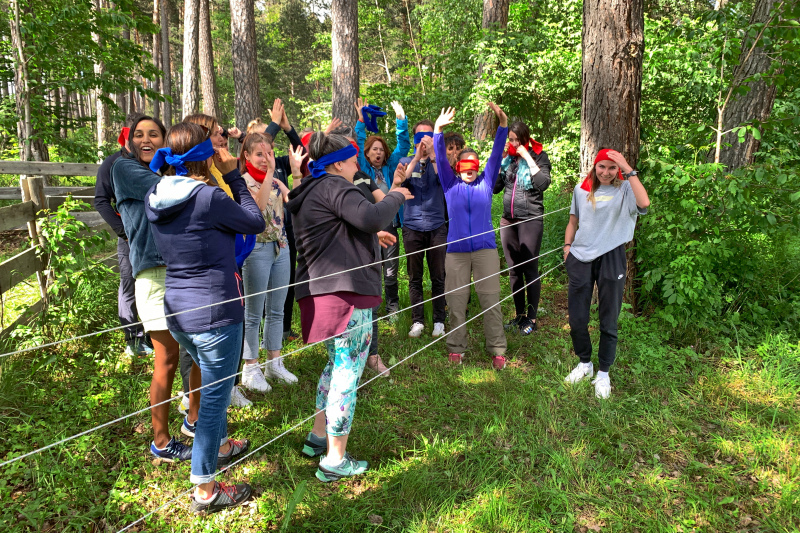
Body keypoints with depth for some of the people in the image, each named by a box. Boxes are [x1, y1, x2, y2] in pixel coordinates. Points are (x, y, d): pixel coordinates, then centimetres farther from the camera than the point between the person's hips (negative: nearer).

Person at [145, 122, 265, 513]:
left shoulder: (155, 199, 2)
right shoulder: (208, 198, -21)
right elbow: (256, 222, -8)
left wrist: (224, 177, 9)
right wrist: (233, 175, -2)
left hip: (178, 311, 8)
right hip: (215, 312, -8)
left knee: (214, 384, 29)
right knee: (215, 395, 5)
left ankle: (220, 445, 50)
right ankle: (204, 490, 17)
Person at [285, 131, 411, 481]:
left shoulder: (310, 192, 23)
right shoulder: (334, 187, -10)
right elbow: (372, 217, -24)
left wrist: (372, 235, 30)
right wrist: (396, 197, -5)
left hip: (323, 293, 11)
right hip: (346, 293, -11)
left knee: (337, 365, 24)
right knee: (347, 373, -2)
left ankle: (318, 436, 34)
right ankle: (335, 461, 8)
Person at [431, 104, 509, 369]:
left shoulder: (486, 182, 10)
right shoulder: (451, 185, 9)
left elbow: (496, 155, 2)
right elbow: (441, 159, -1)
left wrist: (503, 125, -8)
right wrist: (438, 130, -13)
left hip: (485, 249, 0)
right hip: (456, 250, 0)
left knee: (491, 300, 0)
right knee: (456, 301, 5)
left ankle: (497, 349, 9)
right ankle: (456, 348, 17)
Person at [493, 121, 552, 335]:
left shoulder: (538, 156, -2)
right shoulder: (507, 159, 12)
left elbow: (543, 183, -18)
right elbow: (494, 187, 7)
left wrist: (527, 157, -15)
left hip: (531, 219, -5)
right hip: (508, 219, 5)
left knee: (529, 269, -4)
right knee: (513, 270, 10)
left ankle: (531, 318, 5)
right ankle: (519, 314, 21)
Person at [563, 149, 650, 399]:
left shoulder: (625, 189, -4)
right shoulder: (582, 189, 8)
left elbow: (644, 203, -26)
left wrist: (628, 169, -22)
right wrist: (567, 246, 6)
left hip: (611, 258, -3)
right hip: (580, 257, 3)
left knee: (608, 320, 6)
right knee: (576, 317, 7)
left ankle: (603, 373, 20)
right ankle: (584, 363, 30)